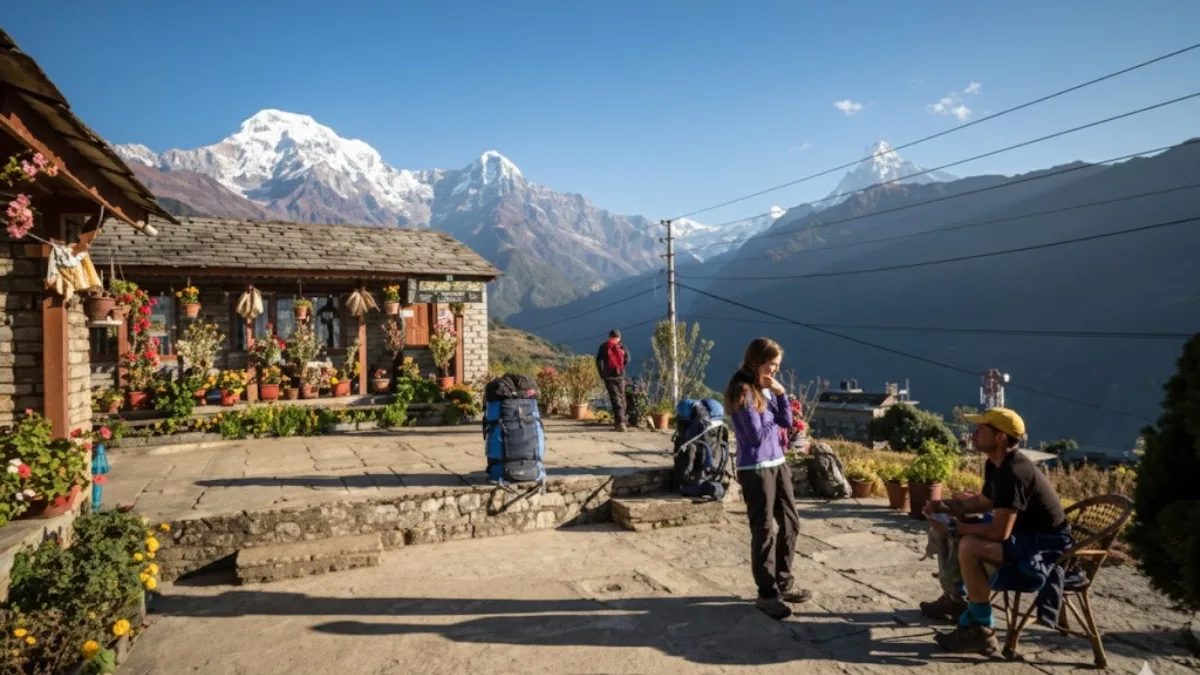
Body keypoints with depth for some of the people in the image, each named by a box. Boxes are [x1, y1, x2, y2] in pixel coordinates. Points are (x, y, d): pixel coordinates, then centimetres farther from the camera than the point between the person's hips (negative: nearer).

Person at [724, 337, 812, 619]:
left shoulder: (768, 388, 11)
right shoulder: (742, 391, -15)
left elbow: (787, 422, 6)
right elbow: (757, 434, -18)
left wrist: (781, 393, -5)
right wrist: (775, 420, -1)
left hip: (777, 463, 9)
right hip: (755, 469, -9)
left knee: (791, 522, 15)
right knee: (763, 531, -1)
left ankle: (784, 583, 31)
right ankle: (767, 594, 11)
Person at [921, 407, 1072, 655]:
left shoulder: (1014, 473, -29)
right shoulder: (995, 464, 2)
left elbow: (999, 532, -33)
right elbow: (984, 501, 19)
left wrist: (953, 527, -22)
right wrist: (946, 506, 4)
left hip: (1044, 544, -11)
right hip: (1022, 529, 11)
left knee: (969, 547, -31)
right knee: (958, 531, 15)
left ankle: (981, 632, -17)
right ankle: (955, 598, 27)